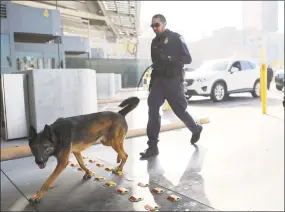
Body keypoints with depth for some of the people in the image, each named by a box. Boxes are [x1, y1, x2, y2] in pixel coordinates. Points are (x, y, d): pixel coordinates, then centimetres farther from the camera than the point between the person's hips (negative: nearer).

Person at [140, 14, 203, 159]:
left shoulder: (176, 38, -3)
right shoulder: (154, 42, 14)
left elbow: (188, 59, -9)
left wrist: (170, 58, -22)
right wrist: (151, 82, 14)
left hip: (173, 80, -5)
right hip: (158, 80, 5)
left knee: (180, 110, 5)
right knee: (153, 109, -11)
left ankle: (196, 129, 36)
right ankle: (152, 146, -9)